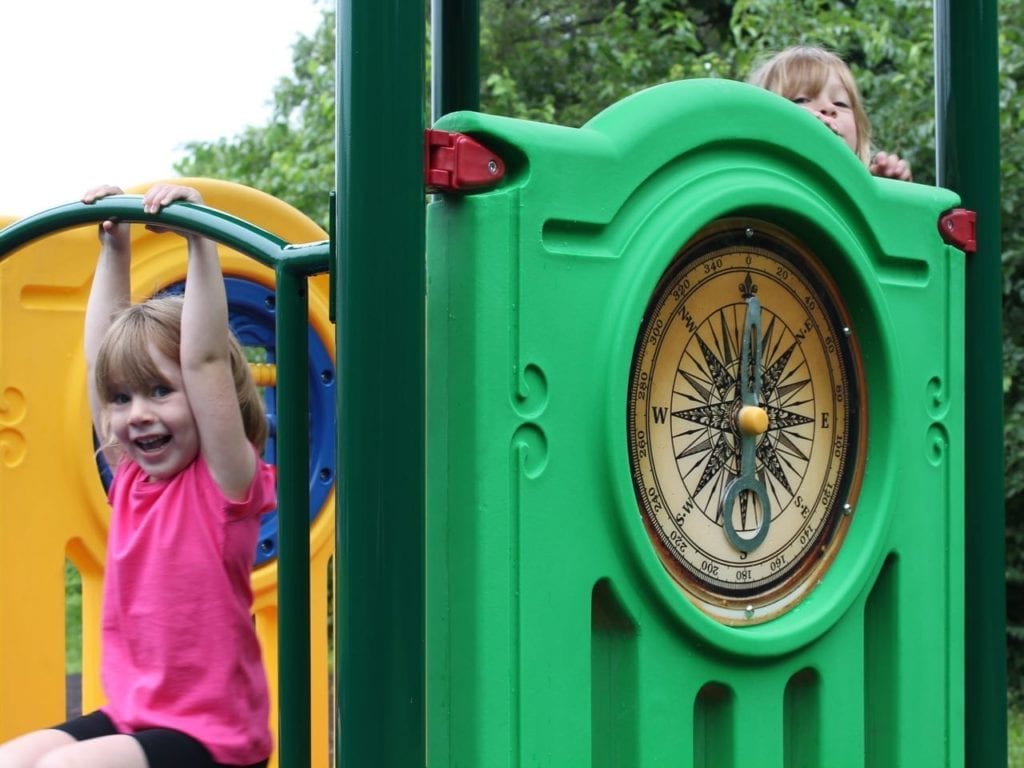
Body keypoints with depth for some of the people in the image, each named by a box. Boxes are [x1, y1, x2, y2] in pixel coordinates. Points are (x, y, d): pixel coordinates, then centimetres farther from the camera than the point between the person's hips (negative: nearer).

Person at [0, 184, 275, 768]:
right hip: (130, 718, 7)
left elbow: (204, 360, -21)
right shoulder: (133, 477, 7)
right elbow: (101, 354, 11)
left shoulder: (225, 481, -11)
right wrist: (114, 250, 11)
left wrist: (200, 242, -21)